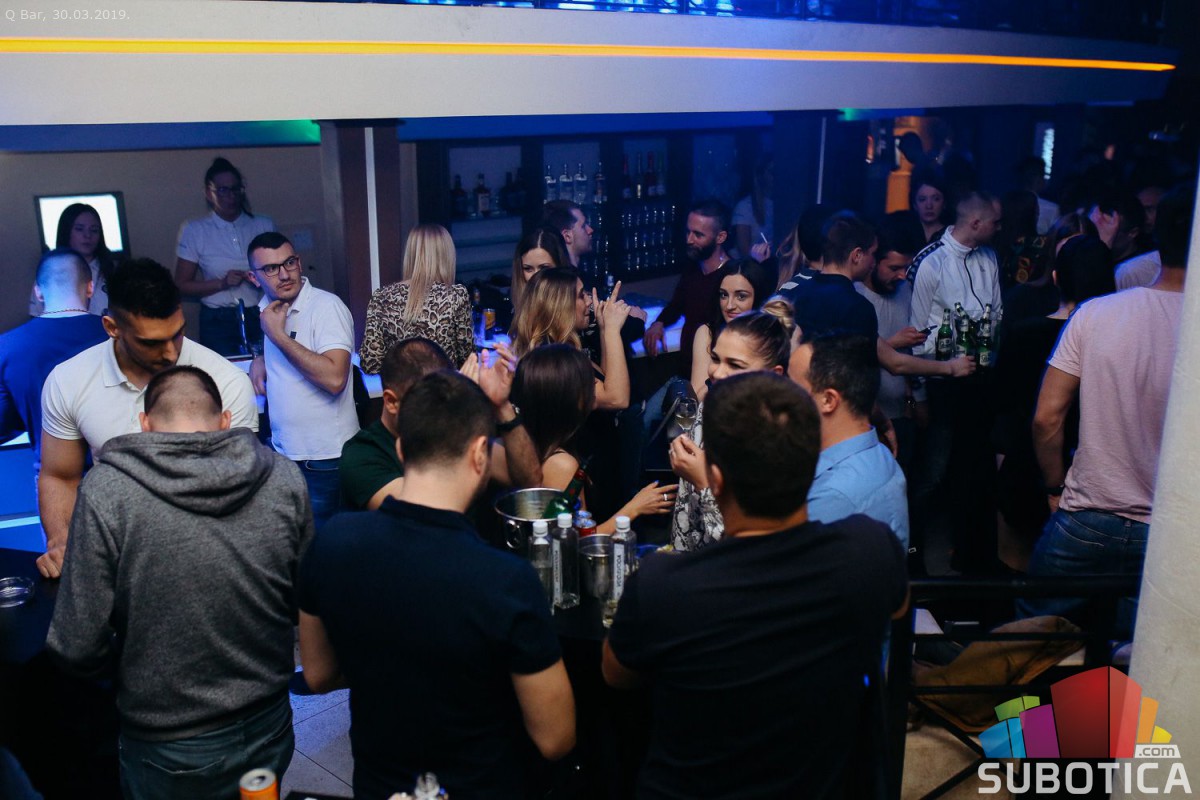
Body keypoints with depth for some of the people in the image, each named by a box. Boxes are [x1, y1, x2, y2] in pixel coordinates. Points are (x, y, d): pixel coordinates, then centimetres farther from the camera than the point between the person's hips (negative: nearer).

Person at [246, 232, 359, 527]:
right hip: (282, 449, 7)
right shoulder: (268, 308, 8)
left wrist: (277, 335, -21)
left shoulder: (327, 306, -16)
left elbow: (334, 378, -28)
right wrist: (260, 360, 8)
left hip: (324, 458, -7)